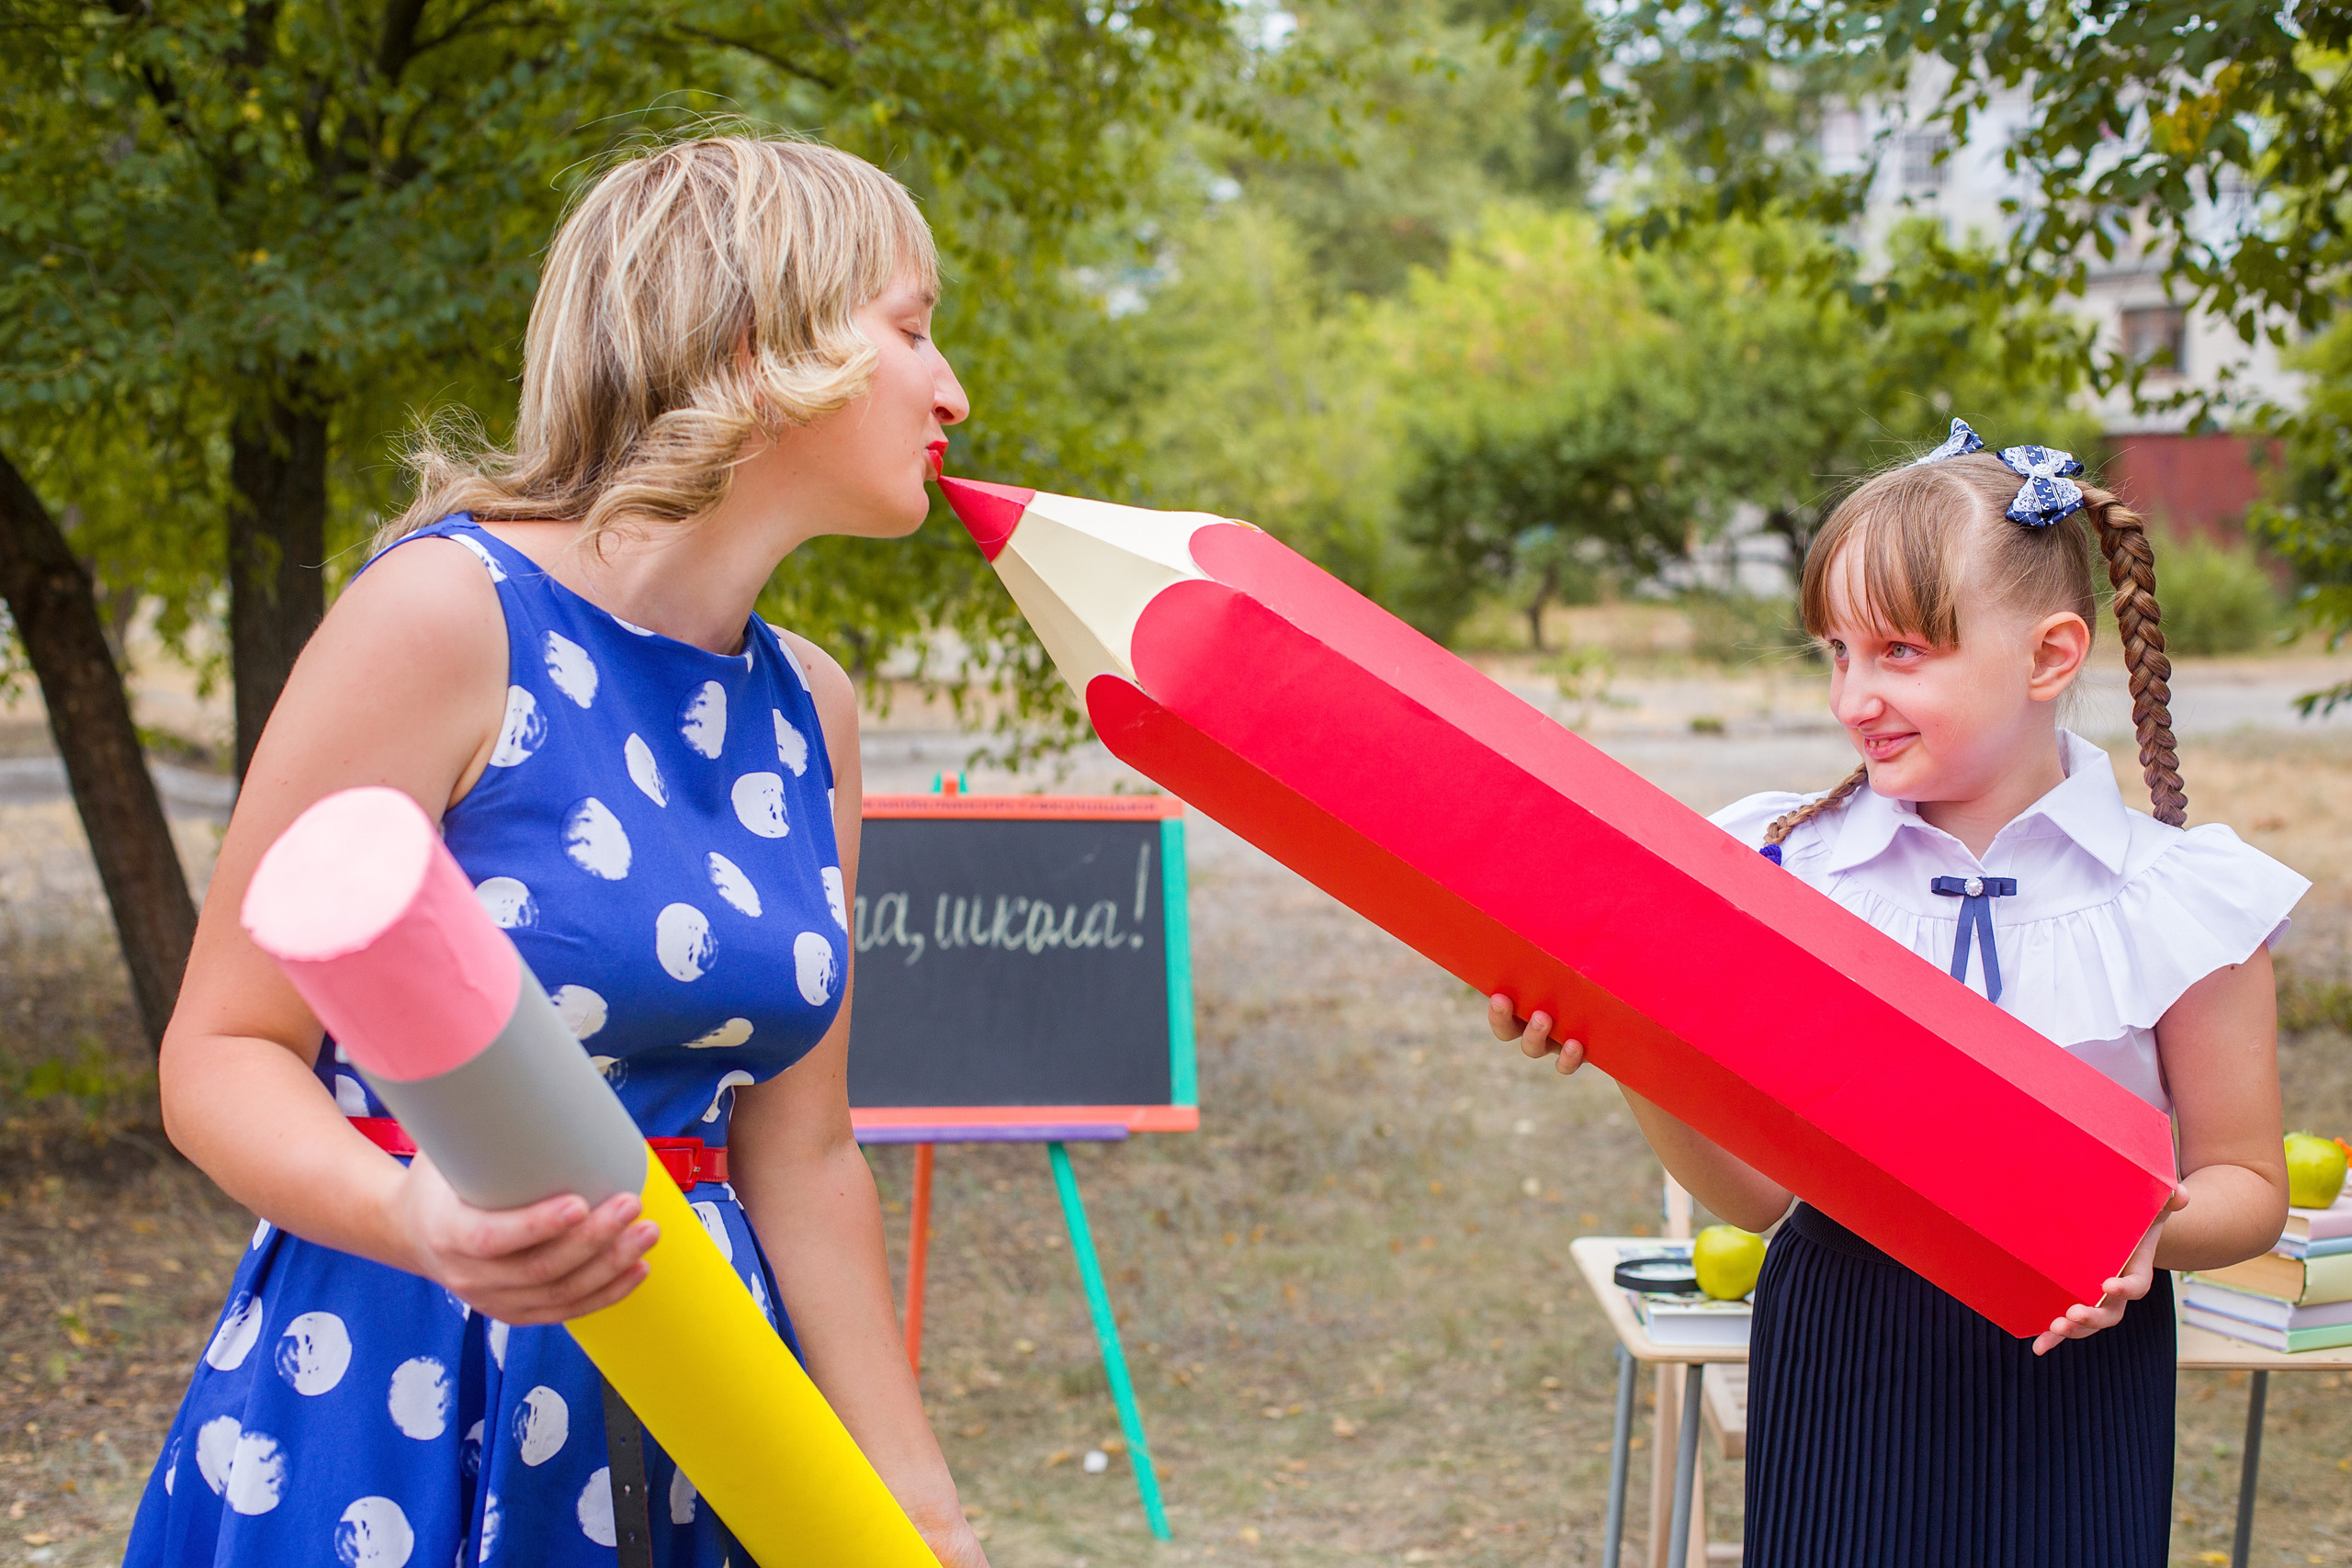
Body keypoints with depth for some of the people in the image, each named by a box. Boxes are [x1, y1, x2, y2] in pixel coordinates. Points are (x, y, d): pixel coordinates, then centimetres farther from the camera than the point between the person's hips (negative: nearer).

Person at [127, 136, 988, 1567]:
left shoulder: (810, 709, 5)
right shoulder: (449, 608, -14)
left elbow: (799, 1156, 9)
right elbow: (220, 1055, -12)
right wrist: (416, 1218, -31)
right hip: (393, 1407, -6)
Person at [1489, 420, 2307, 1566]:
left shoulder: (2182, 900, -6)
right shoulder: (1788, 868, -4)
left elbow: (2246, 1183, 2)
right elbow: (1755, 1189, -2)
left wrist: (2149, 1231, -19)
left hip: (2074, 1376, 0)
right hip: (1838, 1372, 1)